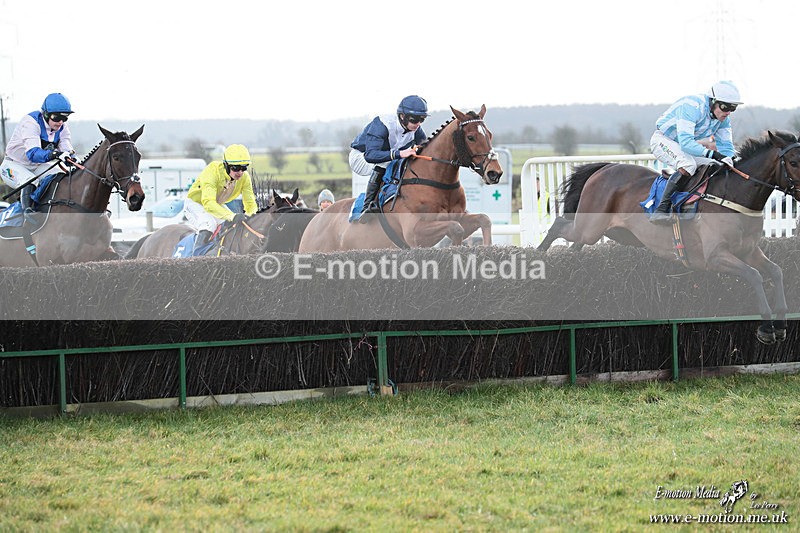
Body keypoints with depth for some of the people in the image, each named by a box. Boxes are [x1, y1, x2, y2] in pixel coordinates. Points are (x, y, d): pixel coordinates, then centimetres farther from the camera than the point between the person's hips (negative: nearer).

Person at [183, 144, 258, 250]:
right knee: (209, 224, -35)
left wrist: (251, 216, -40)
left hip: (218, 205, 6)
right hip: (195, 203, -6)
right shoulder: (213, 171, -36)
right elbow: (208, 203, -47)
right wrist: (232, 216, -60)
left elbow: (250, 203, -14)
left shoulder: (244, 177, -18)